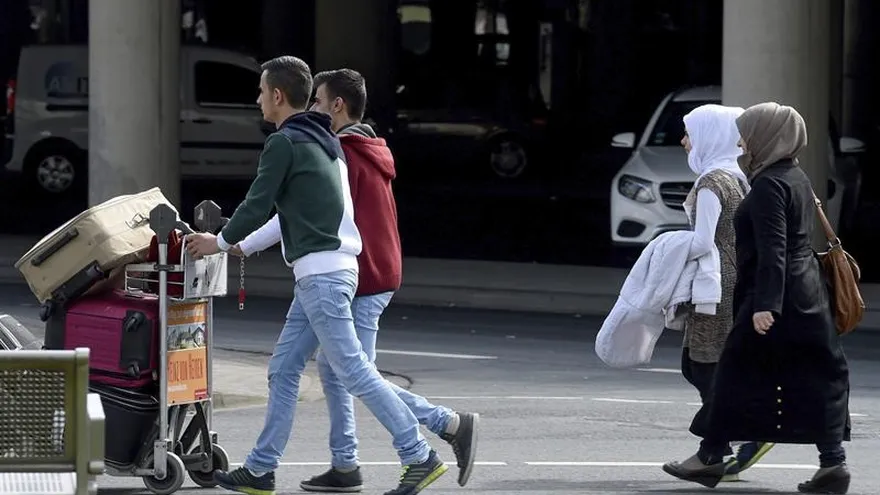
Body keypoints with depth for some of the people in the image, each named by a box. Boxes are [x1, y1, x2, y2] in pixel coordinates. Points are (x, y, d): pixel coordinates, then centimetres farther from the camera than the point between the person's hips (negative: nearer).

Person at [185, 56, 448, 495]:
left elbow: (257, 206, -10)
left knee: (353, 370, -9)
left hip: (320, 274, -10)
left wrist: (221, 242, 8)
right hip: (329, 272, 10)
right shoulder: (325, 141, 19)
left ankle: (419, 457, -10)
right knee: (282, 370, 11)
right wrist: (243, 242, 31)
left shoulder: (284, 143, -11)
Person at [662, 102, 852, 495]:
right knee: (819, 378, 4)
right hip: (808, 296, 9)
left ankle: (711, 457, 7)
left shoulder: (768, 185, -14)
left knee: (736, 372, 1)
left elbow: (772, 250, -22)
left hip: (776, 299, -9)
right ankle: (833, 463, 0)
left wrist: (766, 304, -27)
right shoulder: (797, 178, 15)